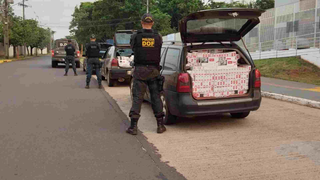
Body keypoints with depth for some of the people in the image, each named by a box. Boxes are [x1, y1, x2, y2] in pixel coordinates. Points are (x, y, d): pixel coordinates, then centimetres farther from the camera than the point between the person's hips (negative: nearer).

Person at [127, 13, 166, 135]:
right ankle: (160, 125, 11)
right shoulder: (158, 37, -1)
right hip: (154, 70, 1)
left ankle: (133, 126, 0)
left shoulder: (135, 37, -4)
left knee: (137, 97, 2)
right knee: (156, 97, 8)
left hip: (140, 70, -1)